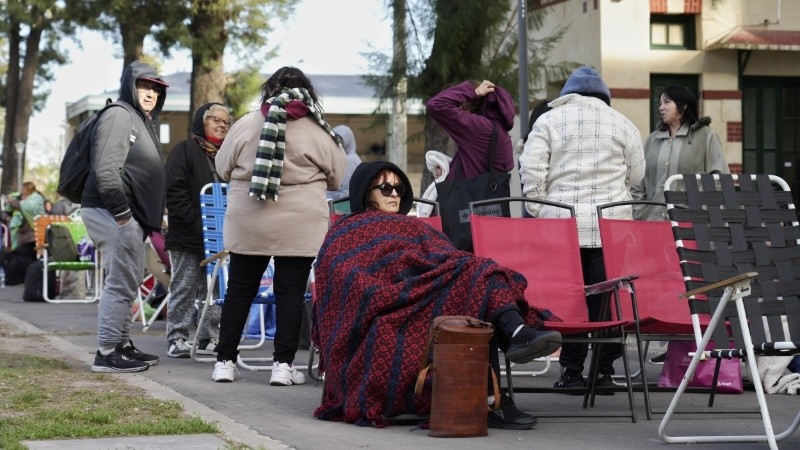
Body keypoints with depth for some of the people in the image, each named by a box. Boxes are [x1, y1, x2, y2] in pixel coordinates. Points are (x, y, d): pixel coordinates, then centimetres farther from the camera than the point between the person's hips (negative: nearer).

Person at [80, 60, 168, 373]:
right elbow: (105, 170, -20)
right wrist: (121, 211, -21)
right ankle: (107, 353, -7)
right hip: (112, 213, -11)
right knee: (121, 282, -10)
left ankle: (122, 345, 24)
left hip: (131, 216, 11)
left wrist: (152, 217, 19)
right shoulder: (119, 116, -10)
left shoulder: (144, 122, 22)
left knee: (128, 281, 16)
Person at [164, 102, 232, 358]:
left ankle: (210, 339, 14)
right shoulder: (185, 150, -2)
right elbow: (174, 192, -10)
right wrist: (195, 221, -17)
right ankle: (177, 339, 5)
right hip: (188, 237, -6)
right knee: (184, 289, 0)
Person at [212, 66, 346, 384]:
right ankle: (283, 364, 3)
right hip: (299, 228, -2)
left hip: (247, 224, 2)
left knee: (240, 289, 10)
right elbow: (336, 178, 7)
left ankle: (224, 361, 13)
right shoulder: (319, 133, -4)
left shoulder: (245, 125, 0)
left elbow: (222, 168, 10)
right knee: (290, 292, 5)